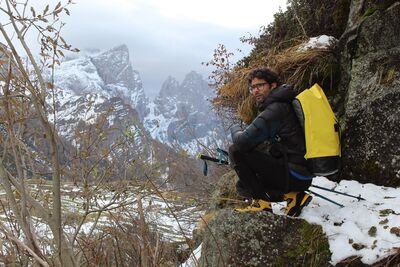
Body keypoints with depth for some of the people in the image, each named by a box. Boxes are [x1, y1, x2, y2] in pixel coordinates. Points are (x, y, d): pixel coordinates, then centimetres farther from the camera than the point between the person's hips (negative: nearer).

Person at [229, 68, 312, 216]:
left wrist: (235, 129, 0)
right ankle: (293, 196, 9)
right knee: (242, 186, 20)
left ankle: (262, 202, -8)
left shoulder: (275, 109, -15)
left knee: (236, 151, -13)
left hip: (293, 174, -10)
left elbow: (242, 142, -22)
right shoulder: (283, 105, 17)